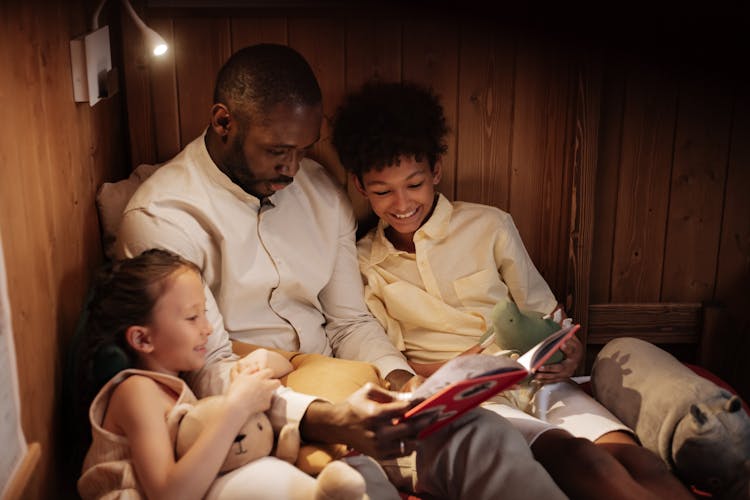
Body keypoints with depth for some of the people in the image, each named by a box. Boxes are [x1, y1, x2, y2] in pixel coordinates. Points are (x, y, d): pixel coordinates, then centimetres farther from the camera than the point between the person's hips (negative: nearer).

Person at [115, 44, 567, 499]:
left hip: (335, 396, 5)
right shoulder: (161, 218, -10)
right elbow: (208, 372, -15)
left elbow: (350, 321, 12)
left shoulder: (323, 194, 9)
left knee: (482, 434, -21)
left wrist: (400, 380, -8)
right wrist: (325, 421, -30)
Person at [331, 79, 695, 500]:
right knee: (579, 460, -33)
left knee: (638, 462, -28)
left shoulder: (490, 225, 8)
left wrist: (570, 351, -10)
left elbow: (544, 311, 13)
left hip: (534, 379, 2)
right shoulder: (362, 262, 8)